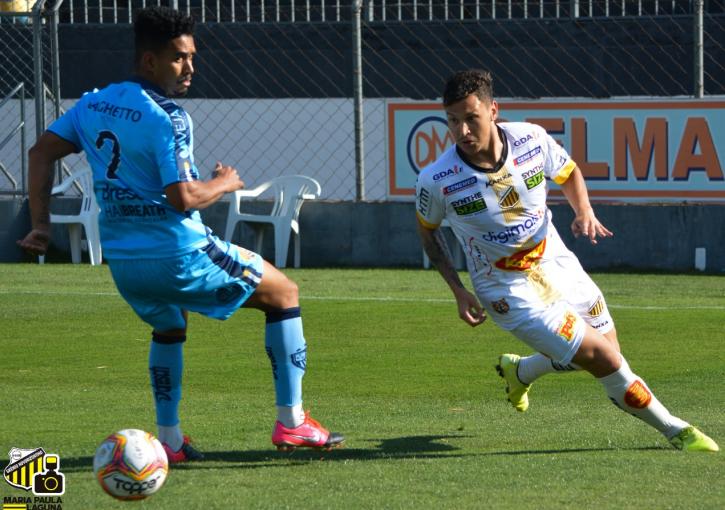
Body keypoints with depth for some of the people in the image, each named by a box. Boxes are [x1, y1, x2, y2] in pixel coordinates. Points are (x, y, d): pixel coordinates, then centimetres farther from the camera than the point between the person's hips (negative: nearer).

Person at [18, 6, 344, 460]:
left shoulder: (94, 104, 7)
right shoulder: (166, 117, -16)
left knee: (169, 329, 37)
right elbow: (182, 198, -22)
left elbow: (42, 152, 10)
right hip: (179, 256, -7)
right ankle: (291, 422, 8)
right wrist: (224, 184, -3)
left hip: (122, 262, 7)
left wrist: (41, 224, 12)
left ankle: (169, 439, 27)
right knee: (284, 294, 10)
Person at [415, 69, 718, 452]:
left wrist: (584, 211, -12)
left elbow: (568, 173, 7)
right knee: (605, 360, -12)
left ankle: (519, 371, 44)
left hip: (558, 266, 5)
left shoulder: (531, 139, -15)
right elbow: (427, 229, -1)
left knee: (605, 351, 18)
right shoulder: (436, 181, -22)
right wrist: (458, 291, -7)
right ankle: (674, 431, 10)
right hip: (510, 292, -5)